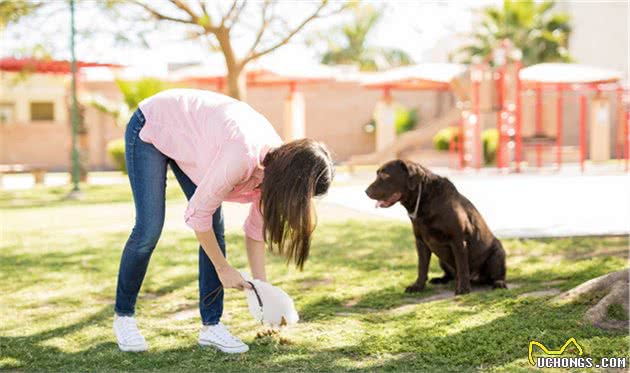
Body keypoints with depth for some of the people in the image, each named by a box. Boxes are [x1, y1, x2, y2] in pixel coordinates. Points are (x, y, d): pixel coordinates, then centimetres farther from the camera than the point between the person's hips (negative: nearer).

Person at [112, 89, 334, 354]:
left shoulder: (276, 163, -14)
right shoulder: (242, 156, -39)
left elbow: (256, 228, -1)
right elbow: (197, 214, -28)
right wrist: (223, 269, -17)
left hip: (185, 135, 7)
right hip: (150, 129, -7)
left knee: (215, 228, -5)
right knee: (149, 230, -12)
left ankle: (211, 325, 1)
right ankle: (123, 316, 8)